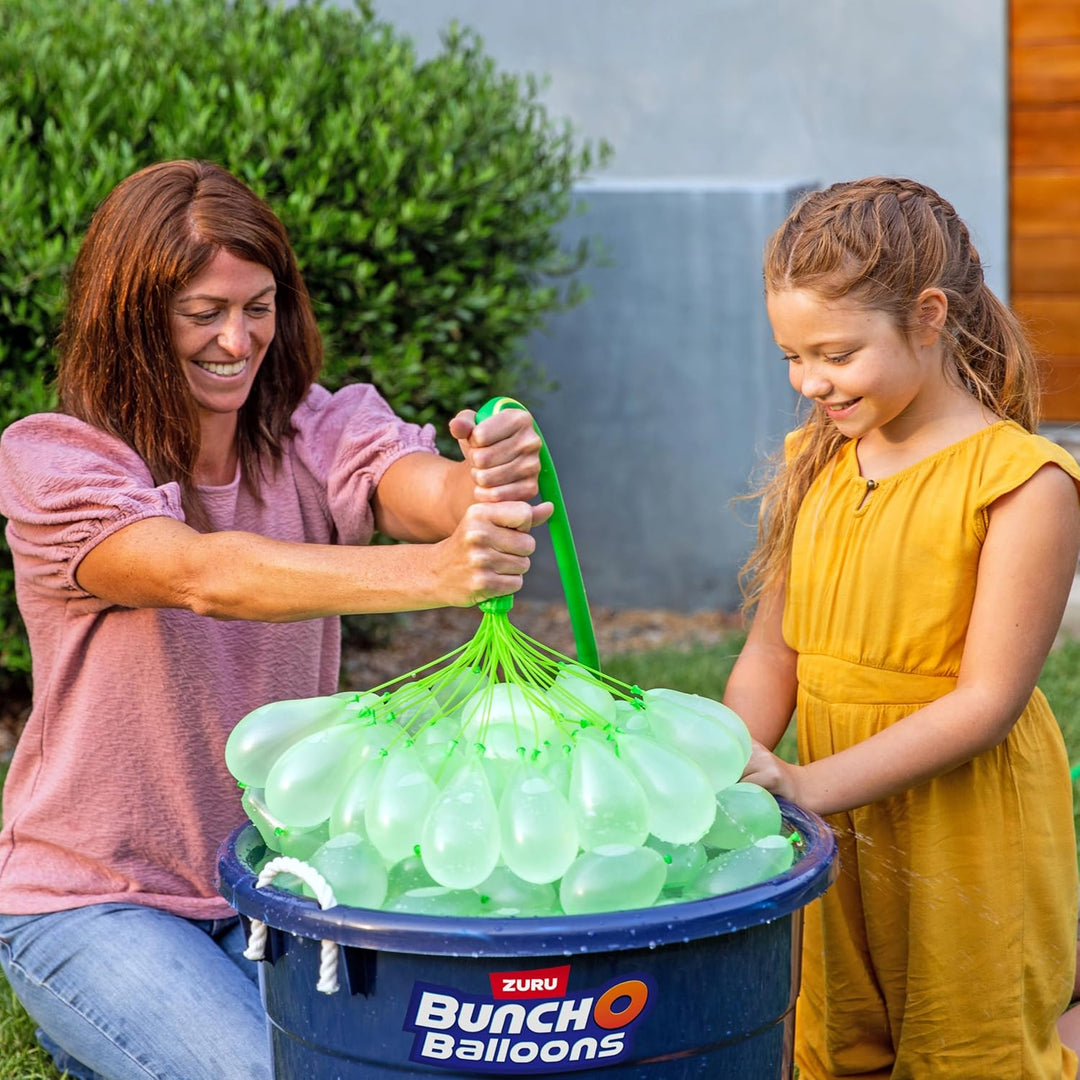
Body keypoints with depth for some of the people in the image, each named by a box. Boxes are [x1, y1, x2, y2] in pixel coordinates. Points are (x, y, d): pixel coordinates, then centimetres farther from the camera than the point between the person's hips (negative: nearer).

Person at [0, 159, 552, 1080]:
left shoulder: (316, 432, -4)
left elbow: (419, 489, -26)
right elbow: (203, 574, -33)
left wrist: (489, 486, -52)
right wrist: (429, 573, -49)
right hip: (93, 899, -4)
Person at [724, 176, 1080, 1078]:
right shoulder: (815, 464, 4)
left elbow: (988, 699, -19)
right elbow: (771, 655, 7)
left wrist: (811, 785, -25)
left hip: (966, 832, -6)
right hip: (836, 833, 6)